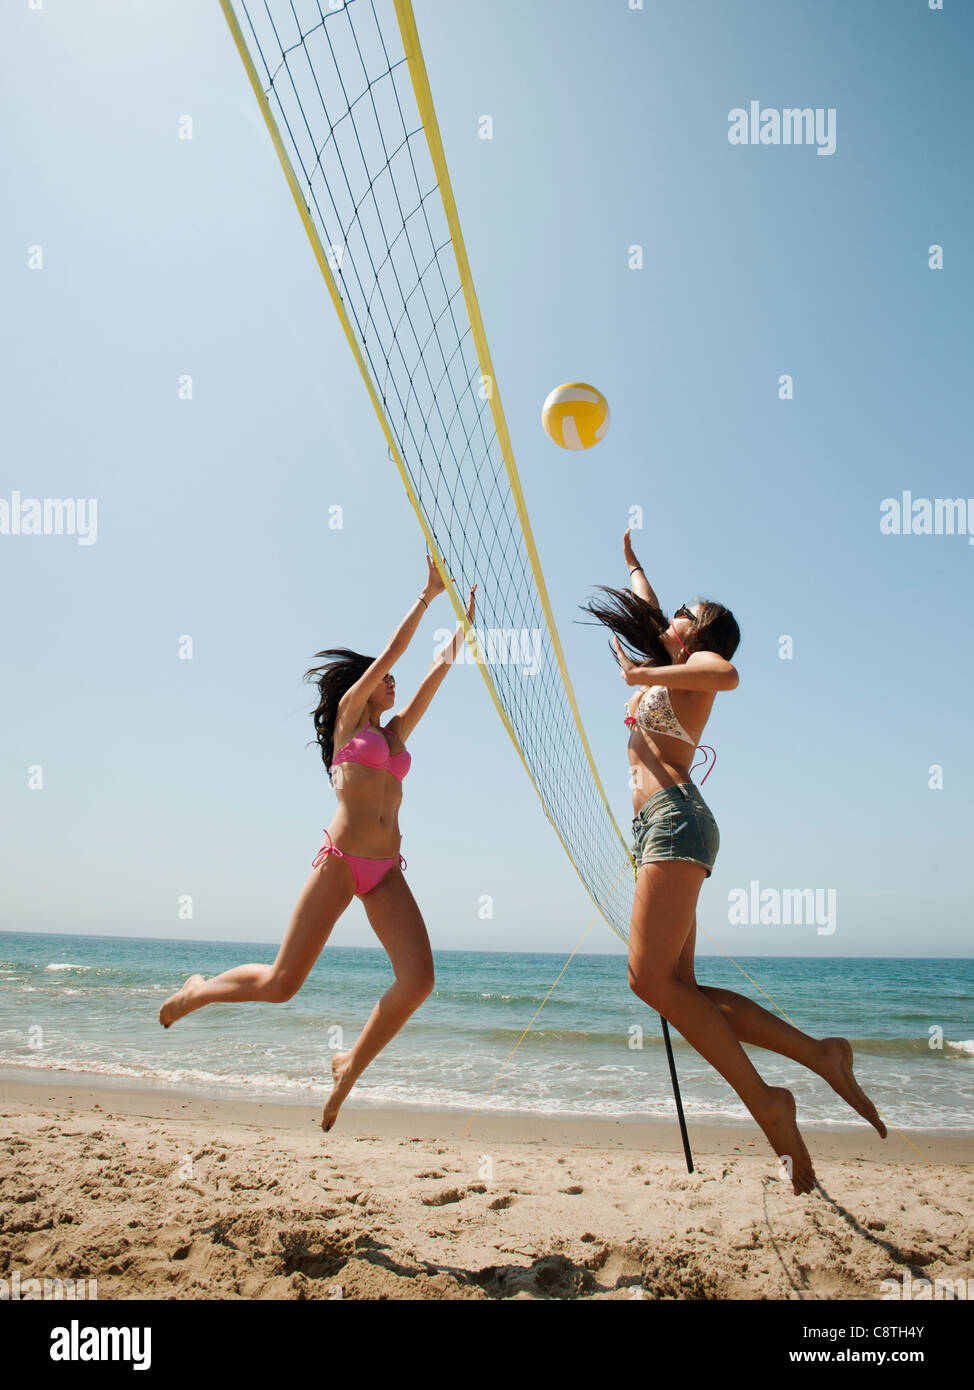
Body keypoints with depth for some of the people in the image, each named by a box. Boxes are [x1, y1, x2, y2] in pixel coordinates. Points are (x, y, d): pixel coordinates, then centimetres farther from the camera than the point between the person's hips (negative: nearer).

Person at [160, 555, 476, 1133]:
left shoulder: (397, 732, 20)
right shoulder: (348, 715, 7)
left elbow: (441, 665, 22)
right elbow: (393, 650, 2)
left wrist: (466, 619, 23)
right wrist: (428, 594, 5)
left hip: (387, 870, 5)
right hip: (340, 859, -5)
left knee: (418, 979, -15)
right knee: (281, 983, -2)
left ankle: (351, 1065, 9)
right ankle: (198, 990, 30)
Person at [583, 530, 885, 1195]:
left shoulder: (698, 667, 2)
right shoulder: (668, 669, 26)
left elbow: (727, 673, -25)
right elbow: (651, 613, 46)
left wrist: (645, 674, -15)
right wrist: (631, 561, 58)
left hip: (675, 819, -9)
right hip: (660, 827, 9)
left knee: (651, 978, -20)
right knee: (679, 988, -1)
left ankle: (766, 1102, -12)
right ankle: (818, 1052, -1)